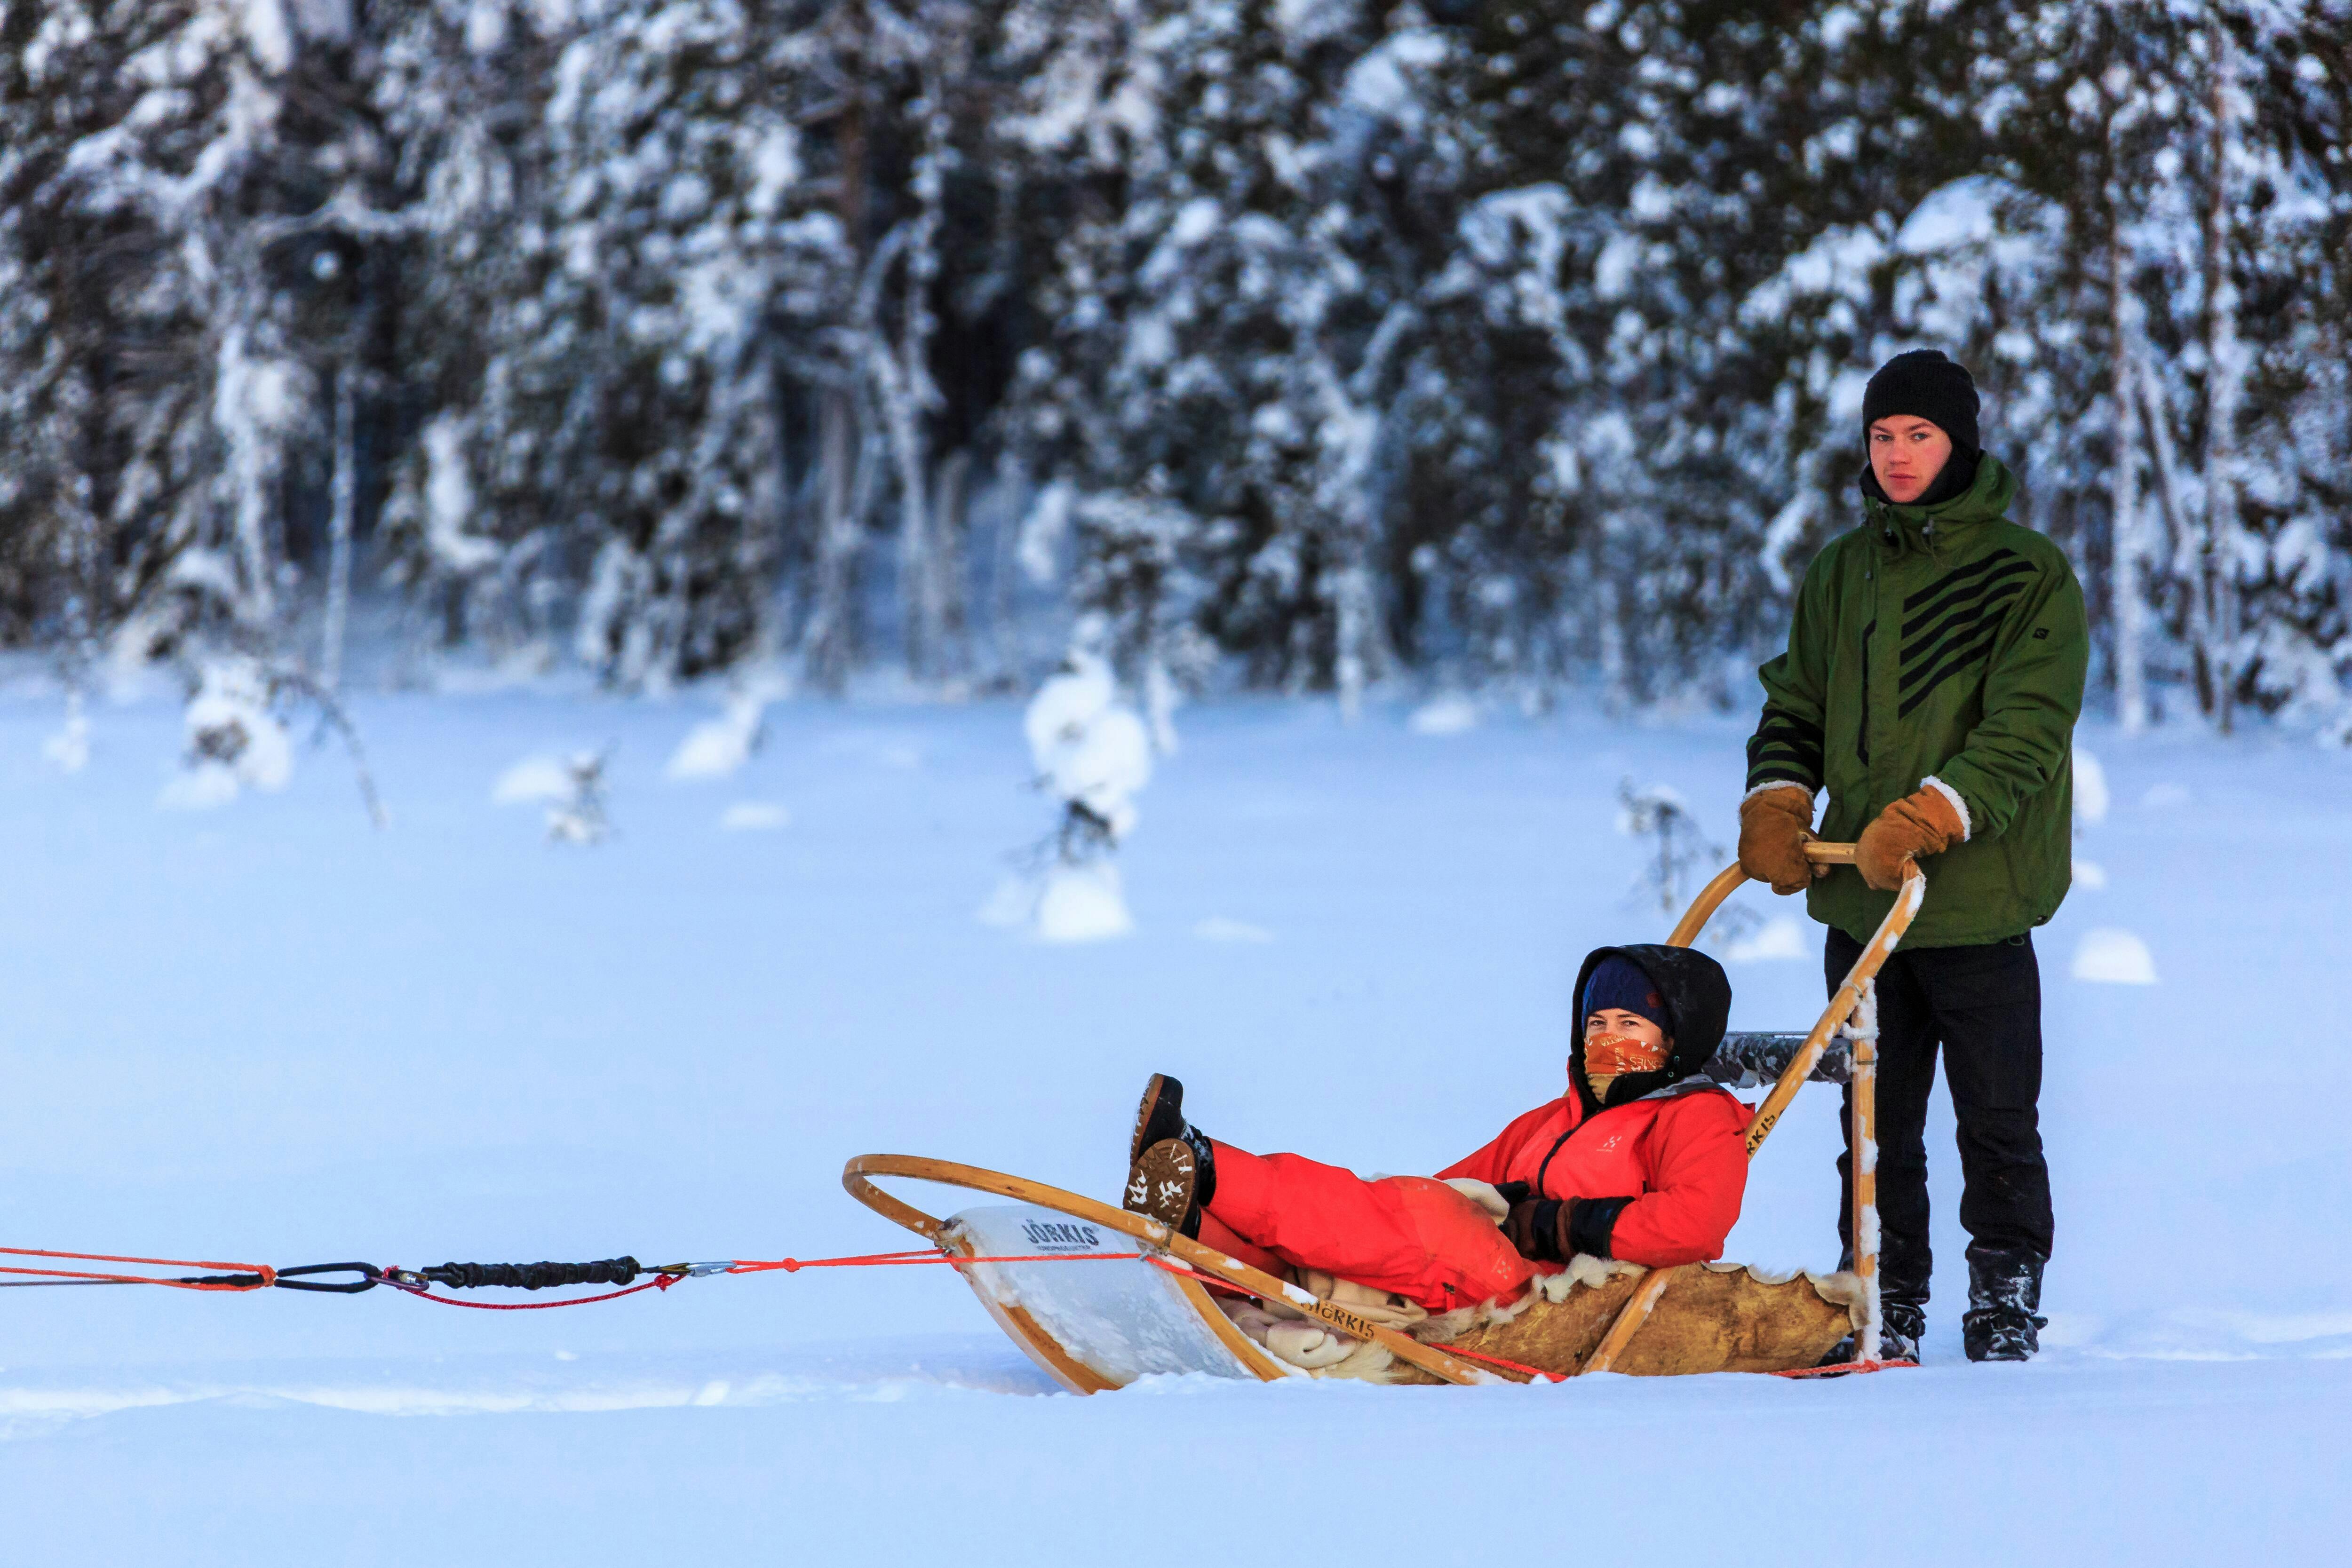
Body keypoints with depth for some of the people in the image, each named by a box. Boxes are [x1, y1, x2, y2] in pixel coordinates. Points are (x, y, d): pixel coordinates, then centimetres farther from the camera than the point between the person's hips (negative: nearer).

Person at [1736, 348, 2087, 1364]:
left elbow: (2029, 730, -13)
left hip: (1980, 903, -4)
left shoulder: (2028, 574, -4)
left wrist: (1932, 816, -24)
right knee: (1876, 1126, 8)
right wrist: (1777, 798, -1)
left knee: (1998, 1126, 2)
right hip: (1861, 901, 4)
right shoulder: (1842, 573, 13)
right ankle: (1886, 1307, 17)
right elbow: (1796, 706, 19)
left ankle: (2005, 1301, 14)